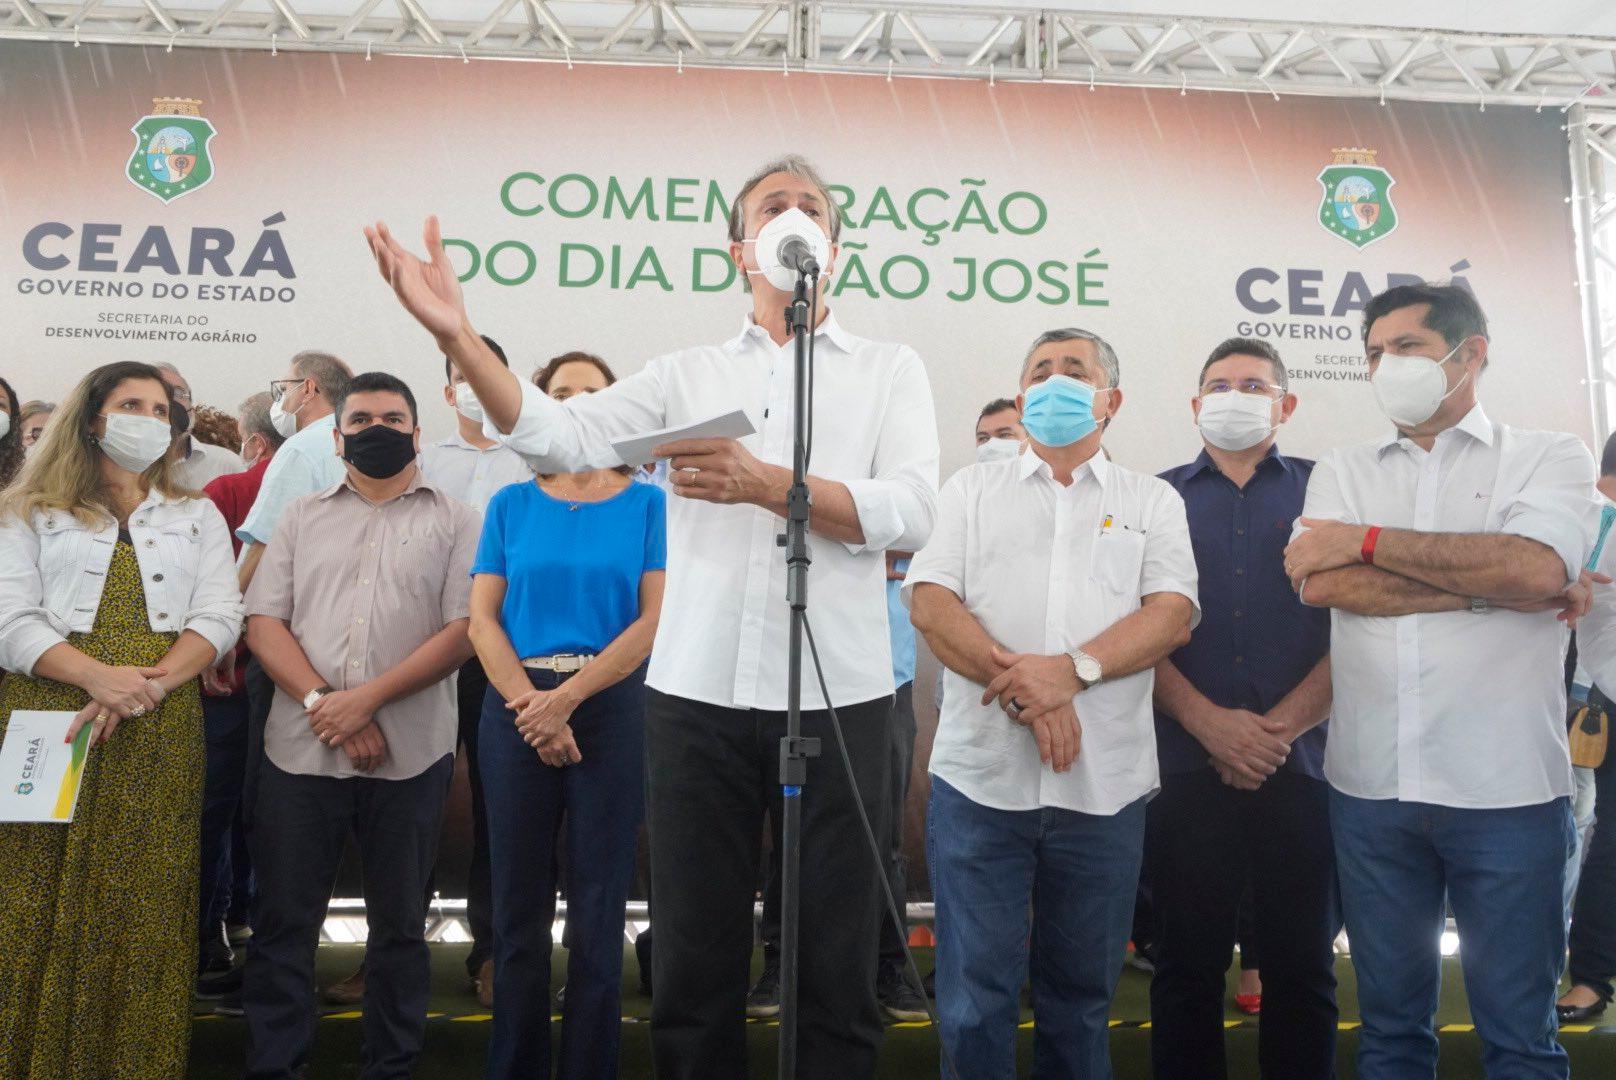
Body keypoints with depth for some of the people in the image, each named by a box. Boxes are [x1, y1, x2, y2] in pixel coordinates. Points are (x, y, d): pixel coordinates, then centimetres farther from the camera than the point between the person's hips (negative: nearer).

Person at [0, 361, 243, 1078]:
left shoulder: (197, 517, 16)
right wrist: (99, 677, -18)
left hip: (159, 736, 1)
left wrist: (151, 684, -14)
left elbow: (220, 616, 4)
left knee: (145, 907, 1)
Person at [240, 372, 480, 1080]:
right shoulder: (303, 518, 14)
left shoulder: (454, 521, 6)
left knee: (400, 923, 10)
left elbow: (464, 629, -5)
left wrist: (368, 698, -14)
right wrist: (322, 702, -11)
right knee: (283, 922, 7)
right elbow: (264, 622, 5)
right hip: (301, 750, 2)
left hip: (410, 754, -1)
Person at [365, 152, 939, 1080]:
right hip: (699, 694, 1)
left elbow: (912, 511, -7)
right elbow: (561, 435, -2)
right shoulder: (687, 375, 12)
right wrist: (457, 333, -14)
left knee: (837, 963, 7)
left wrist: (763, 483, -19)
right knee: (696, 959, 10)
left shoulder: (890, 370, 8)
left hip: (838, 697, -1)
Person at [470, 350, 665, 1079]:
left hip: (611, 707, -2)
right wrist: (528, 703, -13)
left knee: (597, 908, 5)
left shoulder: (647, 504, 2)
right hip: (516, 708, 2)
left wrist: (567, 697, -15)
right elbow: (482, 617, 1)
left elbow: (655, 620, -7)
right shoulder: (511, 505, 8)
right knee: (519, 907, 9)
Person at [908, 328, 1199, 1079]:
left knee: (1081, 991, 13)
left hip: (1105, 786, 1)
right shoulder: (972, 489, 11)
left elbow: (1172, 614, -3)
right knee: (974, 996, 3)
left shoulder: (1152, 502, 11)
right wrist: (1024, 687, -14)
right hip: (980, 779, 0)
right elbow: (930, 603, -2)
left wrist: (1073, 669, -19)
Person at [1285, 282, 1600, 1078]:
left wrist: (1368, 540, -9)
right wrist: (1499, 586, -10)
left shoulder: (1549, 458, 5)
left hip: (1507, 787, -2)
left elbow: (1535, 566, -16)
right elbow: (1324, 585, -8)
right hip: (1370, 783, 2)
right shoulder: (1342, 472, 11)